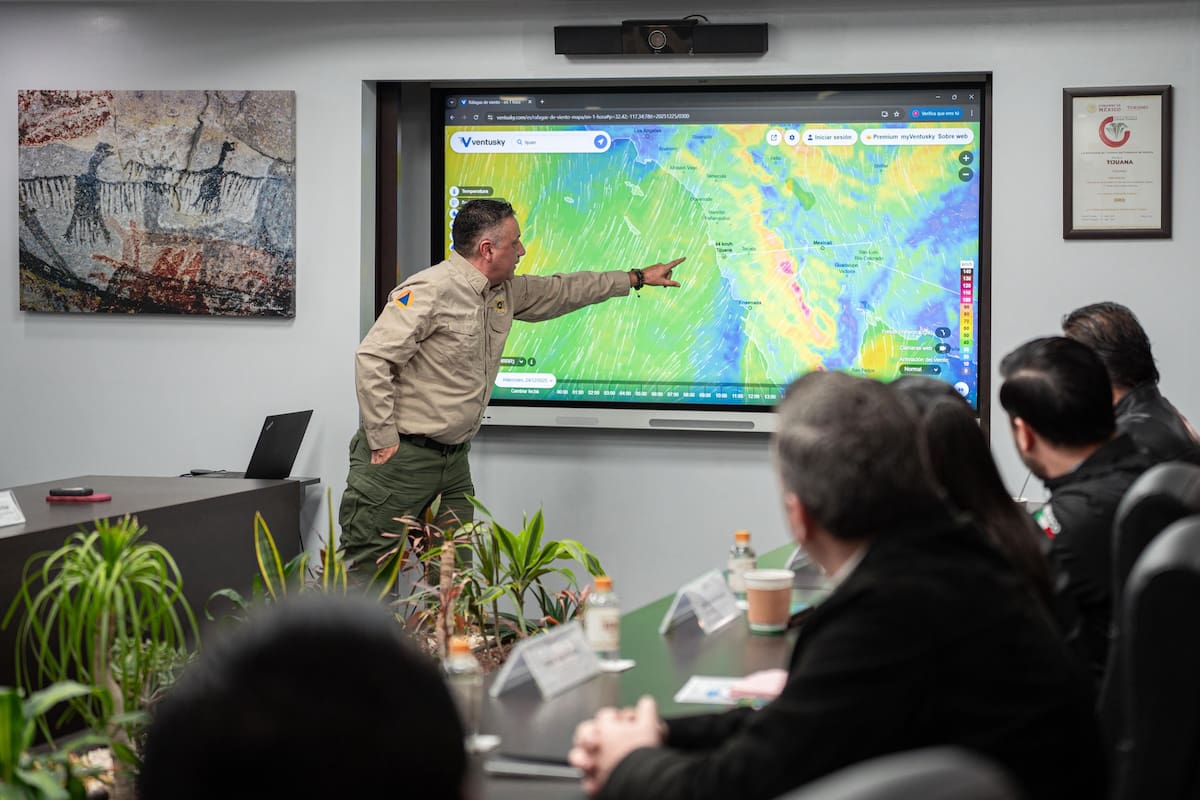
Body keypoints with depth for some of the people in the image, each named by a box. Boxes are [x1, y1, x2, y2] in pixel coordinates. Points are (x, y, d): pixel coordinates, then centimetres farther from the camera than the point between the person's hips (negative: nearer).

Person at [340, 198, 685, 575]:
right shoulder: (430, 291, -17)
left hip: (454, 458, 9)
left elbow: (560, 291, 27)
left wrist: (637, 278, 32)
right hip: (401, 457, -9)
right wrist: (384, 441, -18)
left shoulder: (505, 293, 11)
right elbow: (372, 359, -20)